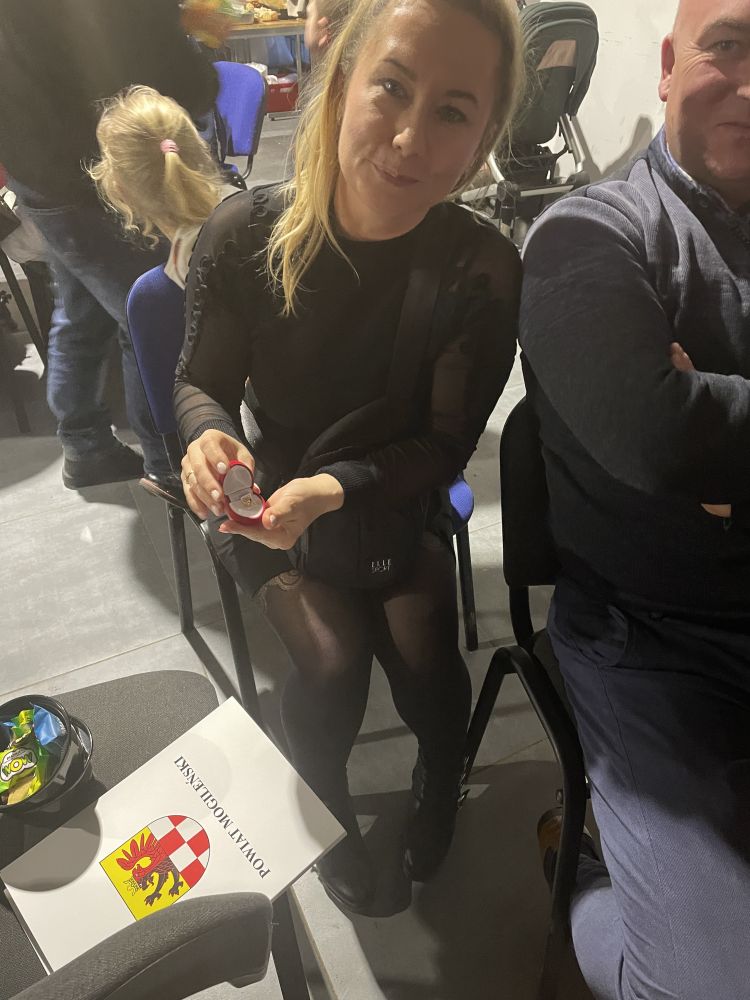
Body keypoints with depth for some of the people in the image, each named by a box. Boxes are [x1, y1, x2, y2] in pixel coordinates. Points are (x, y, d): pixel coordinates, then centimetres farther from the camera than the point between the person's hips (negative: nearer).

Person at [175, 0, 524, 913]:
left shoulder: (483, 270, -19)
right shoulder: (242, 236, -18)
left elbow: (444, 444, -15)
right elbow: (202, 382, -4)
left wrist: (337, 489, -32)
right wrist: (207, 436, -28)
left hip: (398, 489, 1)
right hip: (265, 489, 0)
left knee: (423, 655, -15)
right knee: (332, 663, -17)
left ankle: (440, 786, 26)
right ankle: (325, 820, 21)